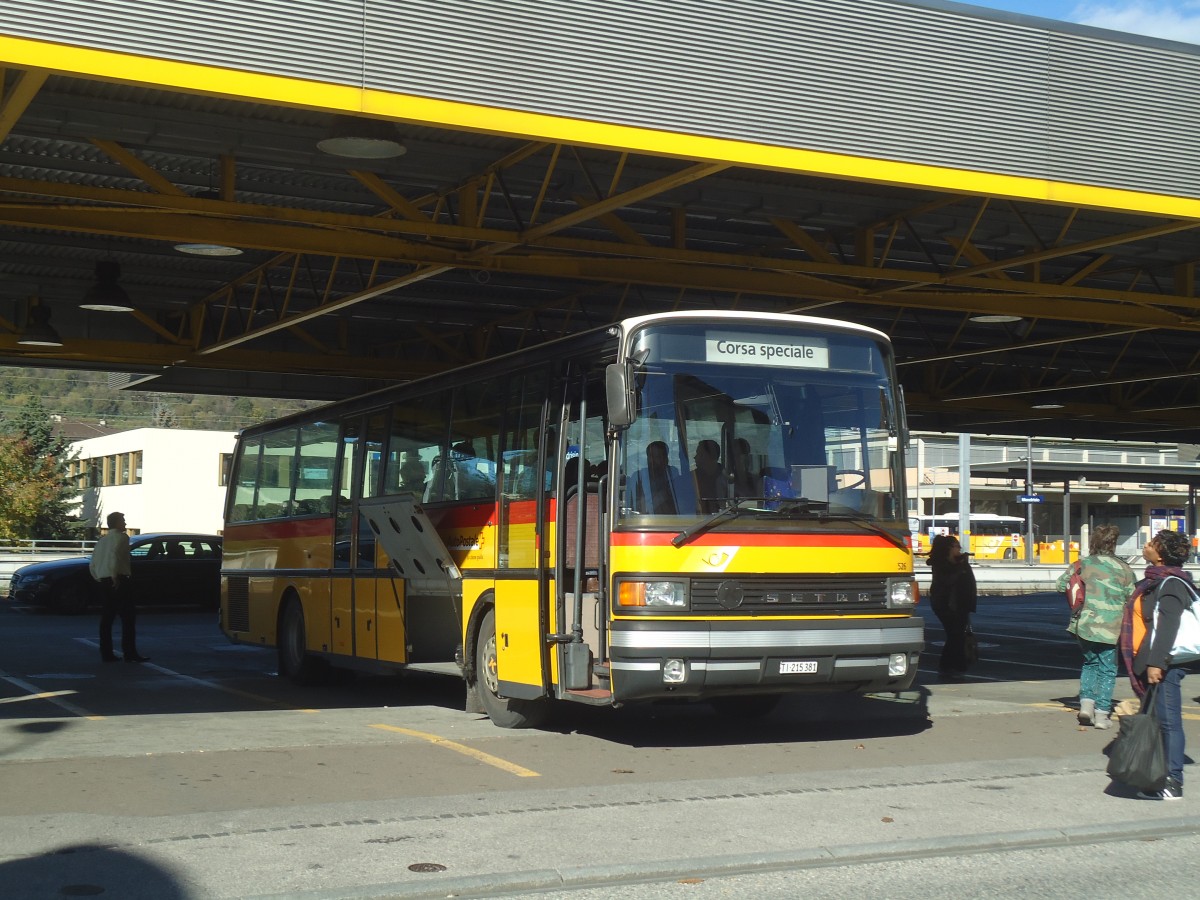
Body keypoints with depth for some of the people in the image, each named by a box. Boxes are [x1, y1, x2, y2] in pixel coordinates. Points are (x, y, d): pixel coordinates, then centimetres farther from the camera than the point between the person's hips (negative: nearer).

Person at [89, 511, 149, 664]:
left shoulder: (102, 540, 21)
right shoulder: (121, 537, -4)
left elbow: (92, 565, 19)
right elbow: (114, 555, -22)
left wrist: (99, 579, 21)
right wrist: (114, 575, -20)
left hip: (104, 582, 9)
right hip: (118, 582, -9)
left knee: (107, 617, 9)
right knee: (128, 616, -7)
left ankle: (106, 653, 9)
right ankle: (130, 653, -13)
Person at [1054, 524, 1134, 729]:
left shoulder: (1083, 564, 0)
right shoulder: (1124, 569, -1)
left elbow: (1061, 584, 6)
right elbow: (1132, 599, 2)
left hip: (1085, 625, 2)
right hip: (1112, 628, -2)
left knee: (1090, 662, 22)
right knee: (1107, 669, 9)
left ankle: (1086, 702, 8)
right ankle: (1102, 713, 5)